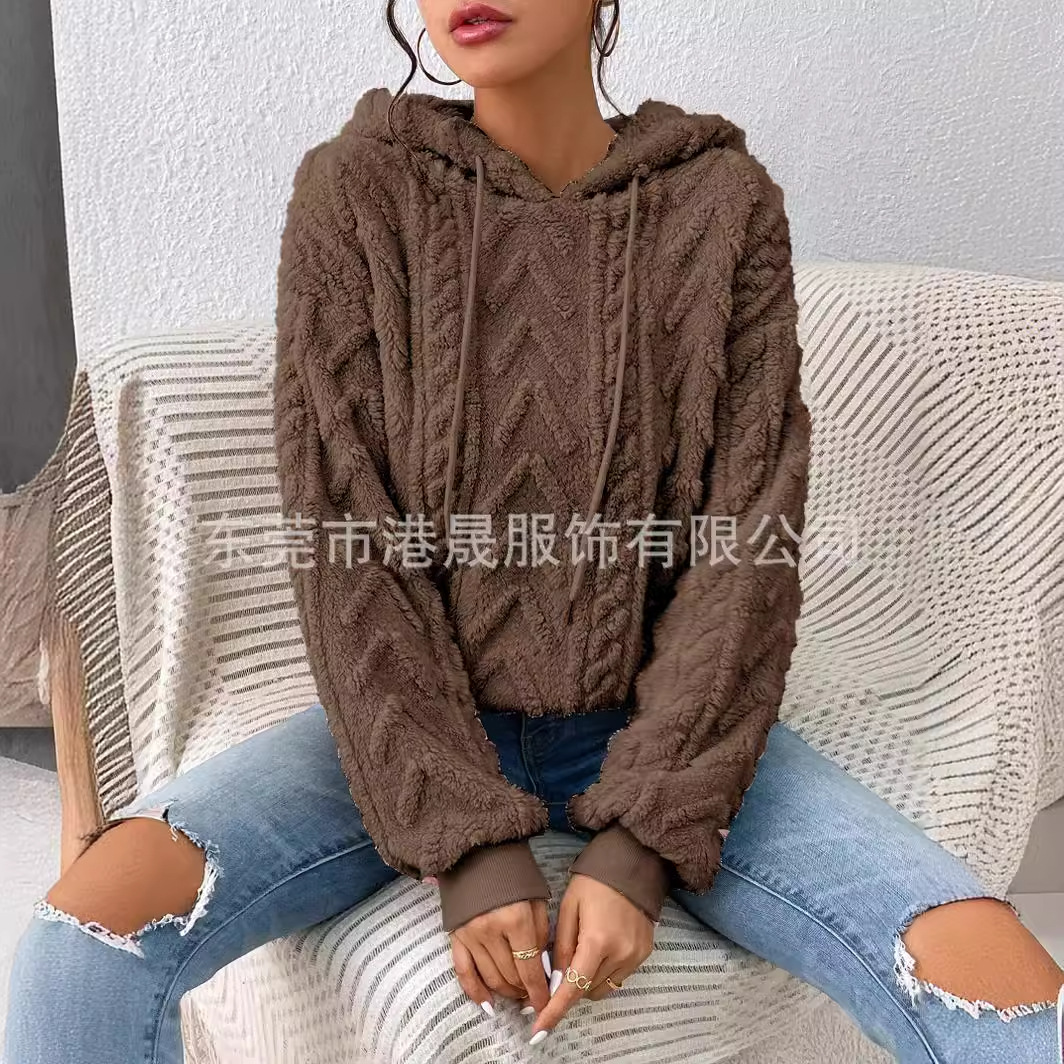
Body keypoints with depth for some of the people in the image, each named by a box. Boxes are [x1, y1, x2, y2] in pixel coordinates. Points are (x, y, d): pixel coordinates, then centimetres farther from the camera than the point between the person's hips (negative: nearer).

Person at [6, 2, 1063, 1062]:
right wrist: (467, 841, -16)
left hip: (660, 728, 1)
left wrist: (640, 842, -14)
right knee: (99, 909, -24)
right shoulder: (354, 194, -5)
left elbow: (747, 546, -7)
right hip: (419, 727, 0)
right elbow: (343, 548, -9)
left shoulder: (724, 202, -3)